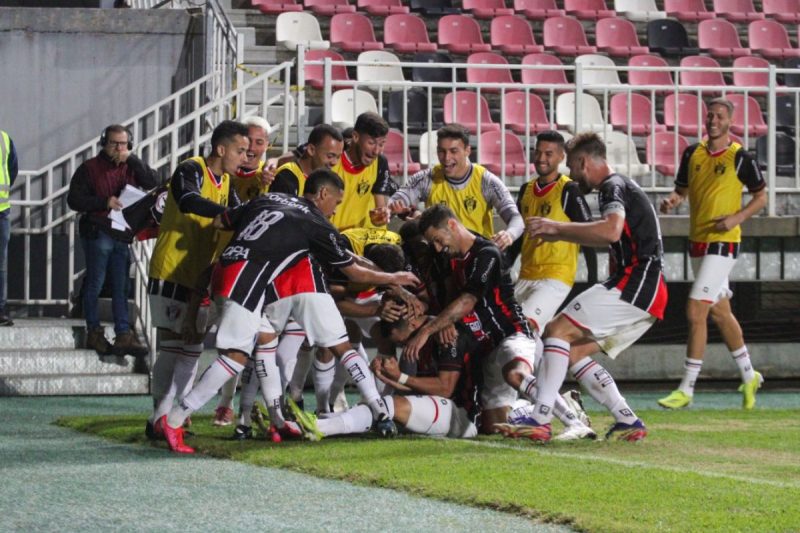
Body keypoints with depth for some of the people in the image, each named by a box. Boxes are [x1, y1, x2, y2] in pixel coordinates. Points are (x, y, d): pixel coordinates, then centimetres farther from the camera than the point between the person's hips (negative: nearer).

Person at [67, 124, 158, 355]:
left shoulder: (130, 168, 11)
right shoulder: (90, 168, 0)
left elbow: (153, 182, -4)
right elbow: (74, 200, -5)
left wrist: (132, 160, -11)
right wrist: (104, 202, -15)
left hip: (122, 235, 4)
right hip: (97, 234, -4)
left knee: (121, 287, 3)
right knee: (95, 284, -1)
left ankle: (123, 334, 1)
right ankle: (94, 332, 5)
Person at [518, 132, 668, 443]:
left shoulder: (614, 187, -8)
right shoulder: (620, 187, 24)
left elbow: (611, 231, -30)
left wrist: (556, 227, -22)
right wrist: (558, 236, 38)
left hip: (635, 285, -10)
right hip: (642, 290, 10)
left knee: (557, 330, -14)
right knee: (575, 351, 11)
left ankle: (540, 420, -23)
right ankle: (629, 422, 5)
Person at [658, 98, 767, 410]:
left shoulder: (739, 158, -8)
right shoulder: (692, 154, 7)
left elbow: (761, 197, 0)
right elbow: (682, 189, 17)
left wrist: (737, 218, -15)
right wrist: (673, 200, -6)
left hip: (723, 242, -7)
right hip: (697, 241, 7)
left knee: (695, 311, -14)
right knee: (720, 313, 16)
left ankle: (686, 389, -10)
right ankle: (749, 376, 32)